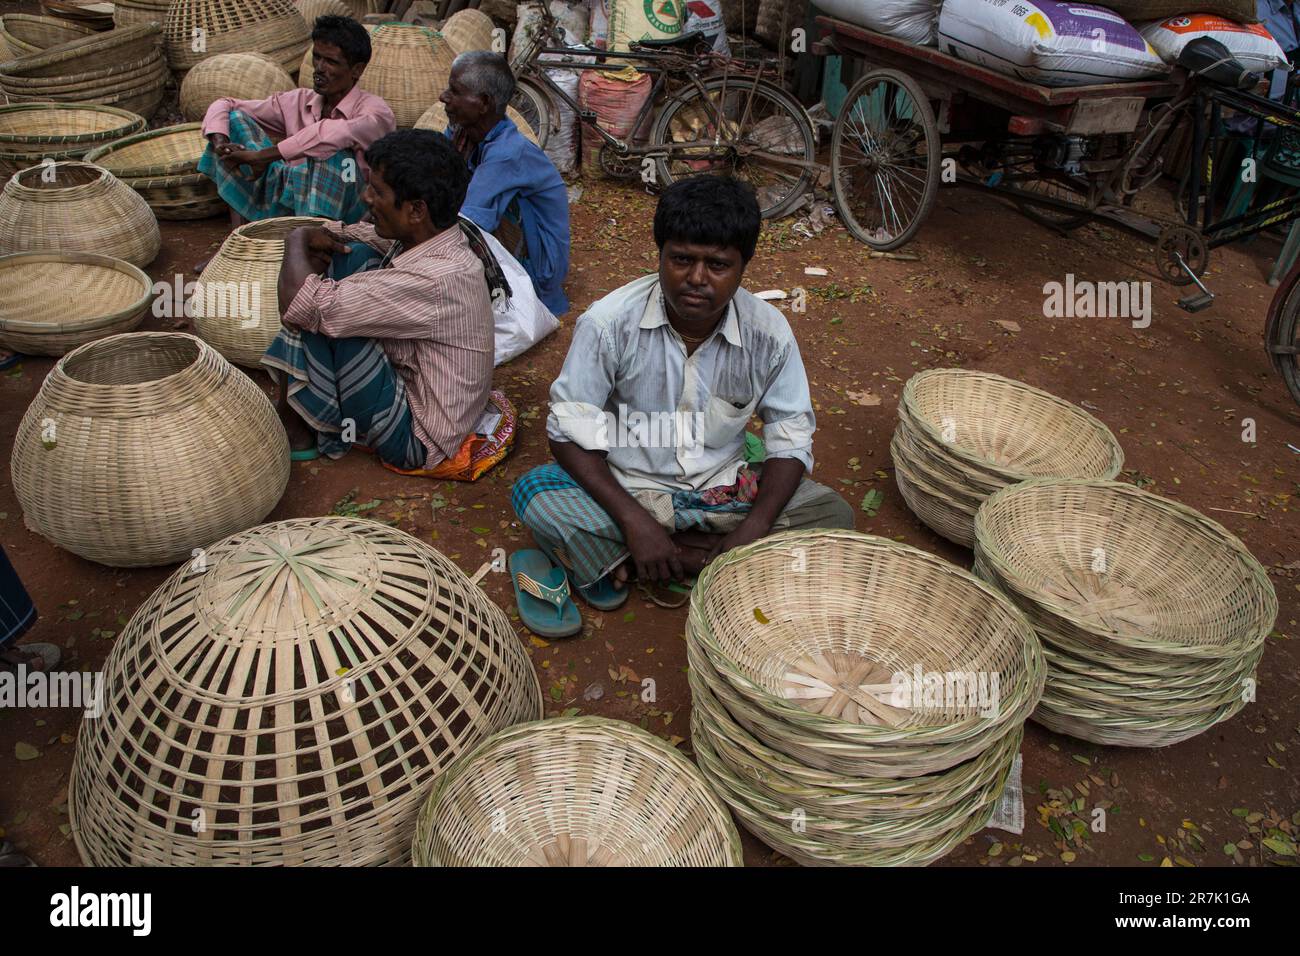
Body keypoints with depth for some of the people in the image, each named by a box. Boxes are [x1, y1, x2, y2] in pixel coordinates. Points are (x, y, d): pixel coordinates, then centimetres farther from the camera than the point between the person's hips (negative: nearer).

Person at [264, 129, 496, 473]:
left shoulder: (436, 279, -31)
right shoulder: (426, 236, -3)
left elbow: (298, 305, -30)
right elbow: (354, 233, 17)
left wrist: (296, 243, -10)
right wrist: (314, 235, -6)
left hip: (416, 440, -9)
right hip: (411, 386, 9)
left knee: (316, 314, -20)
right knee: (354, 254, 4)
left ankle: (292, 425, 8)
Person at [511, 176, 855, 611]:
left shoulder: (768, 333, -12)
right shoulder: (610, 322, -18)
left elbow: (791, 440, -5)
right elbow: (570, 431, -14)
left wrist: (753, 529, -21)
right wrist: (634, 519, -25)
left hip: (722, 489, 3)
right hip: (628, 486, -3)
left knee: (833, 514, -19)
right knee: (533, 494, -28)